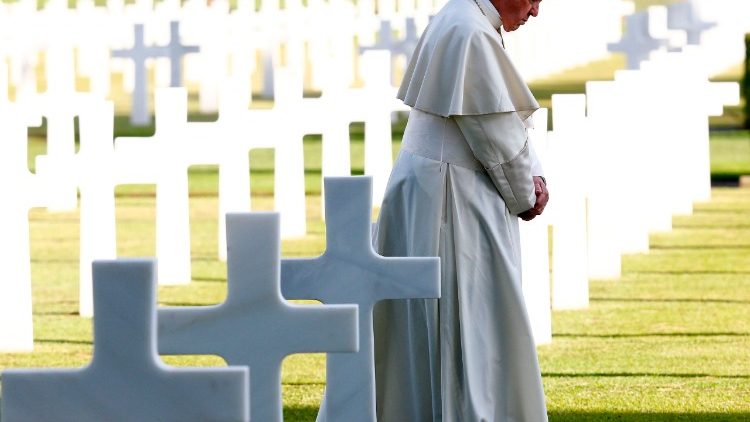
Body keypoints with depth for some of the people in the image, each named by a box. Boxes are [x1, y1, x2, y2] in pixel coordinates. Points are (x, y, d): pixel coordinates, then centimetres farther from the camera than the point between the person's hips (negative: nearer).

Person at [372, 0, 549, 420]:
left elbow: (508, 121, 16)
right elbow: (493, 134, -18)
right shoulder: (472, 35, -20)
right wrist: (524, 196, -4)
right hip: (451, 200, -10)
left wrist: (534, 175, 2)